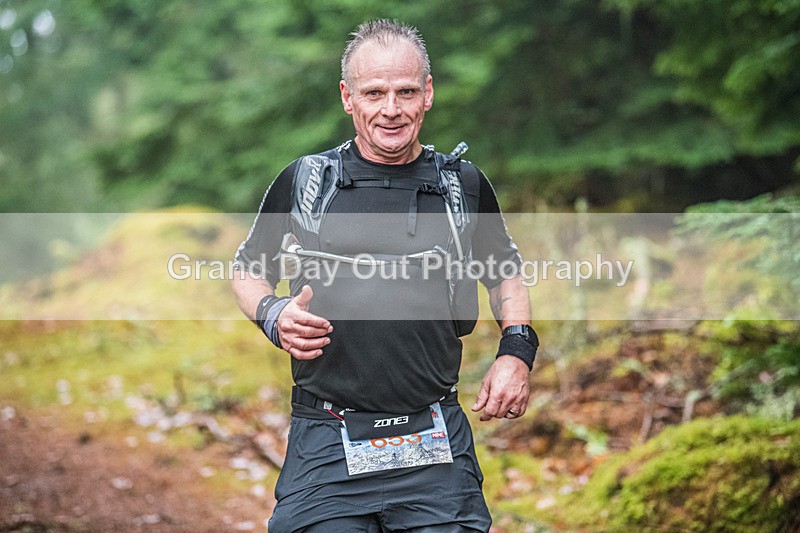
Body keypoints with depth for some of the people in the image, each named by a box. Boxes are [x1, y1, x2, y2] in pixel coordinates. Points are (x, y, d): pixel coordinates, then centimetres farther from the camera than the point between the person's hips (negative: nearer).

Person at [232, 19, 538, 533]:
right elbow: (249, 273, 16)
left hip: (436, 440, 1)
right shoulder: (305, 180, 5)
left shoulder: (464, 184, 9)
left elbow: (506, 274, 22)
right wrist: (273, 315, -5)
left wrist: (517, 349, 5)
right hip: (326, 438, -1)